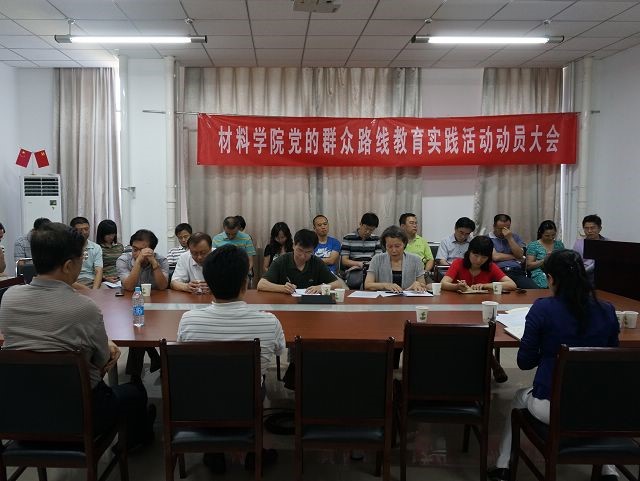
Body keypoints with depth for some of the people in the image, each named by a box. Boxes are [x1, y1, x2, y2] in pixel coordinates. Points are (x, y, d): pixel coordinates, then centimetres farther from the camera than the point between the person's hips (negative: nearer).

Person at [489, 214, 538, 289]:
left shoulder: (515, 237, 22)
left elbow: (520, 255, 8)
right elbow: (495, 257, -5)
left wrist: (510, 238, 0)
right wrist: (515, 257, 8)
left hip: (517, 272, 4)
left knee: (535, 290, -26)